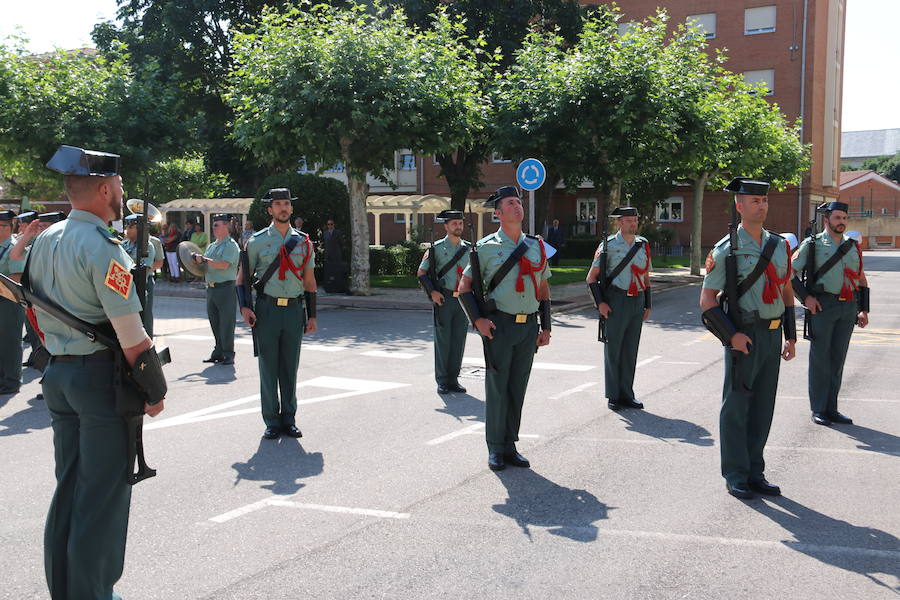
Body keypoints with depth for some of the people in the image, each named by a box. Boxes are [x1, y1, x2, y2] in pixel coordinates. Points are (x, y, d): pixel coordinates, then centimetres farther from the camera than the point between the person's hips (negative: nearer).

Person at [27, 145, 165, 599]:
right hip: (101, 375, -8)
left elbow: (35, 309, 18)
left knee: (69, 486, 17)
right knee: (103, 493, 2)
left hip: (56, 374, 9)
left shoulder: (44, 240, 10)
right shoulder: (101, 246, -16)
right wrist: (155, 390, -11)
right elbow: (130, 333, -19)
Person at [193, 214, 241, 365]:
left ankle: (228, 355, 2)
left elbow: (224, 265, -19)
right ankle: (218, 353, 19)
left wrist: (204, 260, -14)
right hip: (211, 288, 8)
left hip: (226, 288, -8)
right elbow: (205, 266, 23)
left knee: (226, 323, -4)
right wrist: (198, 261, 2)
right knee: (215, 323, 11)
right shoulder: (211, 246, 18)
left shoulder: (231, 245, -7)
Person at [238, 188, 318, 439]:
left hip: (295, 310, 2)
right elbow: (242, 277, 4)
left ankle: (289, 419, 19)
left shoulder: (303, 242, 9)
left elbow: (309, 281, 13)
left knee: (290, 368, 8)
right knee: (268, 368, 2)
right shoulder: (257, 241, 2)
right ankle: (272, 421, 13)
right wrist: (244, 307, -10)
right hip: (267, 309, -2)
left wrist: (312, 315, 10)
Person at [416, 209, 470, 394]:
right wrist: (432, 292, -10)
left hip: (463, 300, 4)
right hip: (443, 299, -4)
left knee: (459, 341, 6)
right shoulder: (436, 248, -2)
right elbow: (421, 272, 1)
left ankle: (453, 379, 16)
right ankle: (442, 381, 8)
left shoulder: (468, 248, 10)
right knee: (443, 341, 0)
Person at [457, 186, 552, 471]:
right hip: (499, 326, -4)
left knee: (518, 389, 10)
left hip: (529, 327, 4)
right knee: (497, 389, 2)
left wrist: (545, 327, 13)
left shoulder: (536, 247, 11)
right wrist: (477, 319, -11)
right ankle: (495, 449, 14)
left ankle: (511, 446, 21)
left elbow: (543, 289, 18)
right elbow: (465, 286, 1)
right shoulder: (486, 247, -2)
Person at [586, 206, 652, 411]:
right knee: (613, 350, 1)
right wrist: (600, 302, -12)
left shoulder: (643, 245, 12)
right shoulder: (608, 246, -2)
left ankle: (627, 395, 18)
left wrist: (647, 305, 14)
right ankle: (613, 396, 10)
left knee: (631, 350, 8)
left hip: (637, 303, 4)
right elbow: (592, 277, -2)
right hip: (616, 302, -4)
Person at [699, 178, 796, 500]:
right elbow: (707, 300, -8)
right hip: (744, 337, -6)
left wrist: (791, 335, 12)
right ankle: (735, 476, 11)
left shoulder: (779, 245, 10)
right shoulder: (725, 250, -8)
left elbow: (786, 290, 17)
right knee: (736, 407, 1)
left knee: (763, 407, 11)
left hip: (773, 336, 6)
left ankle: (755, 473, 22)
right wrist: (732, 335, -18)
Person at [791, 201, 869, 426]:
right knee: (820, 358, -1)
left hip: (848, 309, 5)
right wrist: (805, 297, -11)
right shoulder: (813, 245, -1)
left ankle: (831, 409, 16)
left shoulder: (853, 247, 14)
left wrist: (864, 310, 13)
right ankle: (818, 410, 7)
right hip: (823, 306, -5)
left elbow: (861, 279, 20)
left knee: (838, 358, 8)